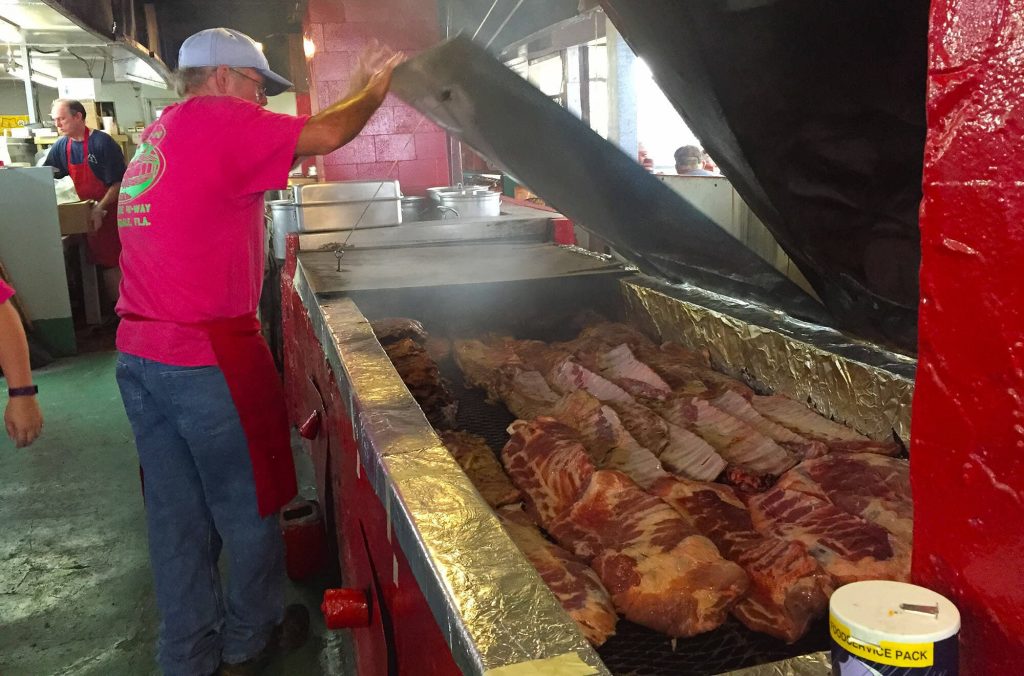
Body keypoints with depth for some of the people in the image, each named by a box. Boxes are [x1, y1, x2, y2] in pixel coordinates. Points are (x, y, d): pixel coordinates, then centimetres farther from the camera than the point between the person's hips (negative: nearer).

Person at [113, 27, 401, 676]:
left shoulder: (156, 135, 17)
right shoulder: (219, 121, -11)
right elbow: (325, 136, -12)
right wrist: (374, 87, 6)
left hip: (140, 354, 9)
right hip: (209, 357, -9)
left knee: (176, 514, 16)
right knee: (247, 505, 11)